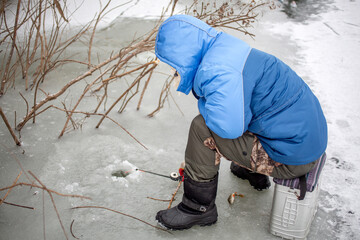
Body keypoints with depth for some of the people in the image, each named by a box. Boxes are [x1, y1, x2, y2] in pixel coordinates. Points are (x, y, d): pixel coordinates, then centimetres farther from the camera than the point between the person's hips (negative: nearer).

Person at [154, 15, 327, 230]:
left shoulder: (219, 71, -25)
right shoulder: (225, 50, 10)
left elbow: (228, 125, -38)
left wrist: (203, 104, -15)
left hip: (294, 157, -10)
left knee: (201, 128, -14)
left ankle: (199, 208, 2)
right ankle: (255, 173, 37)